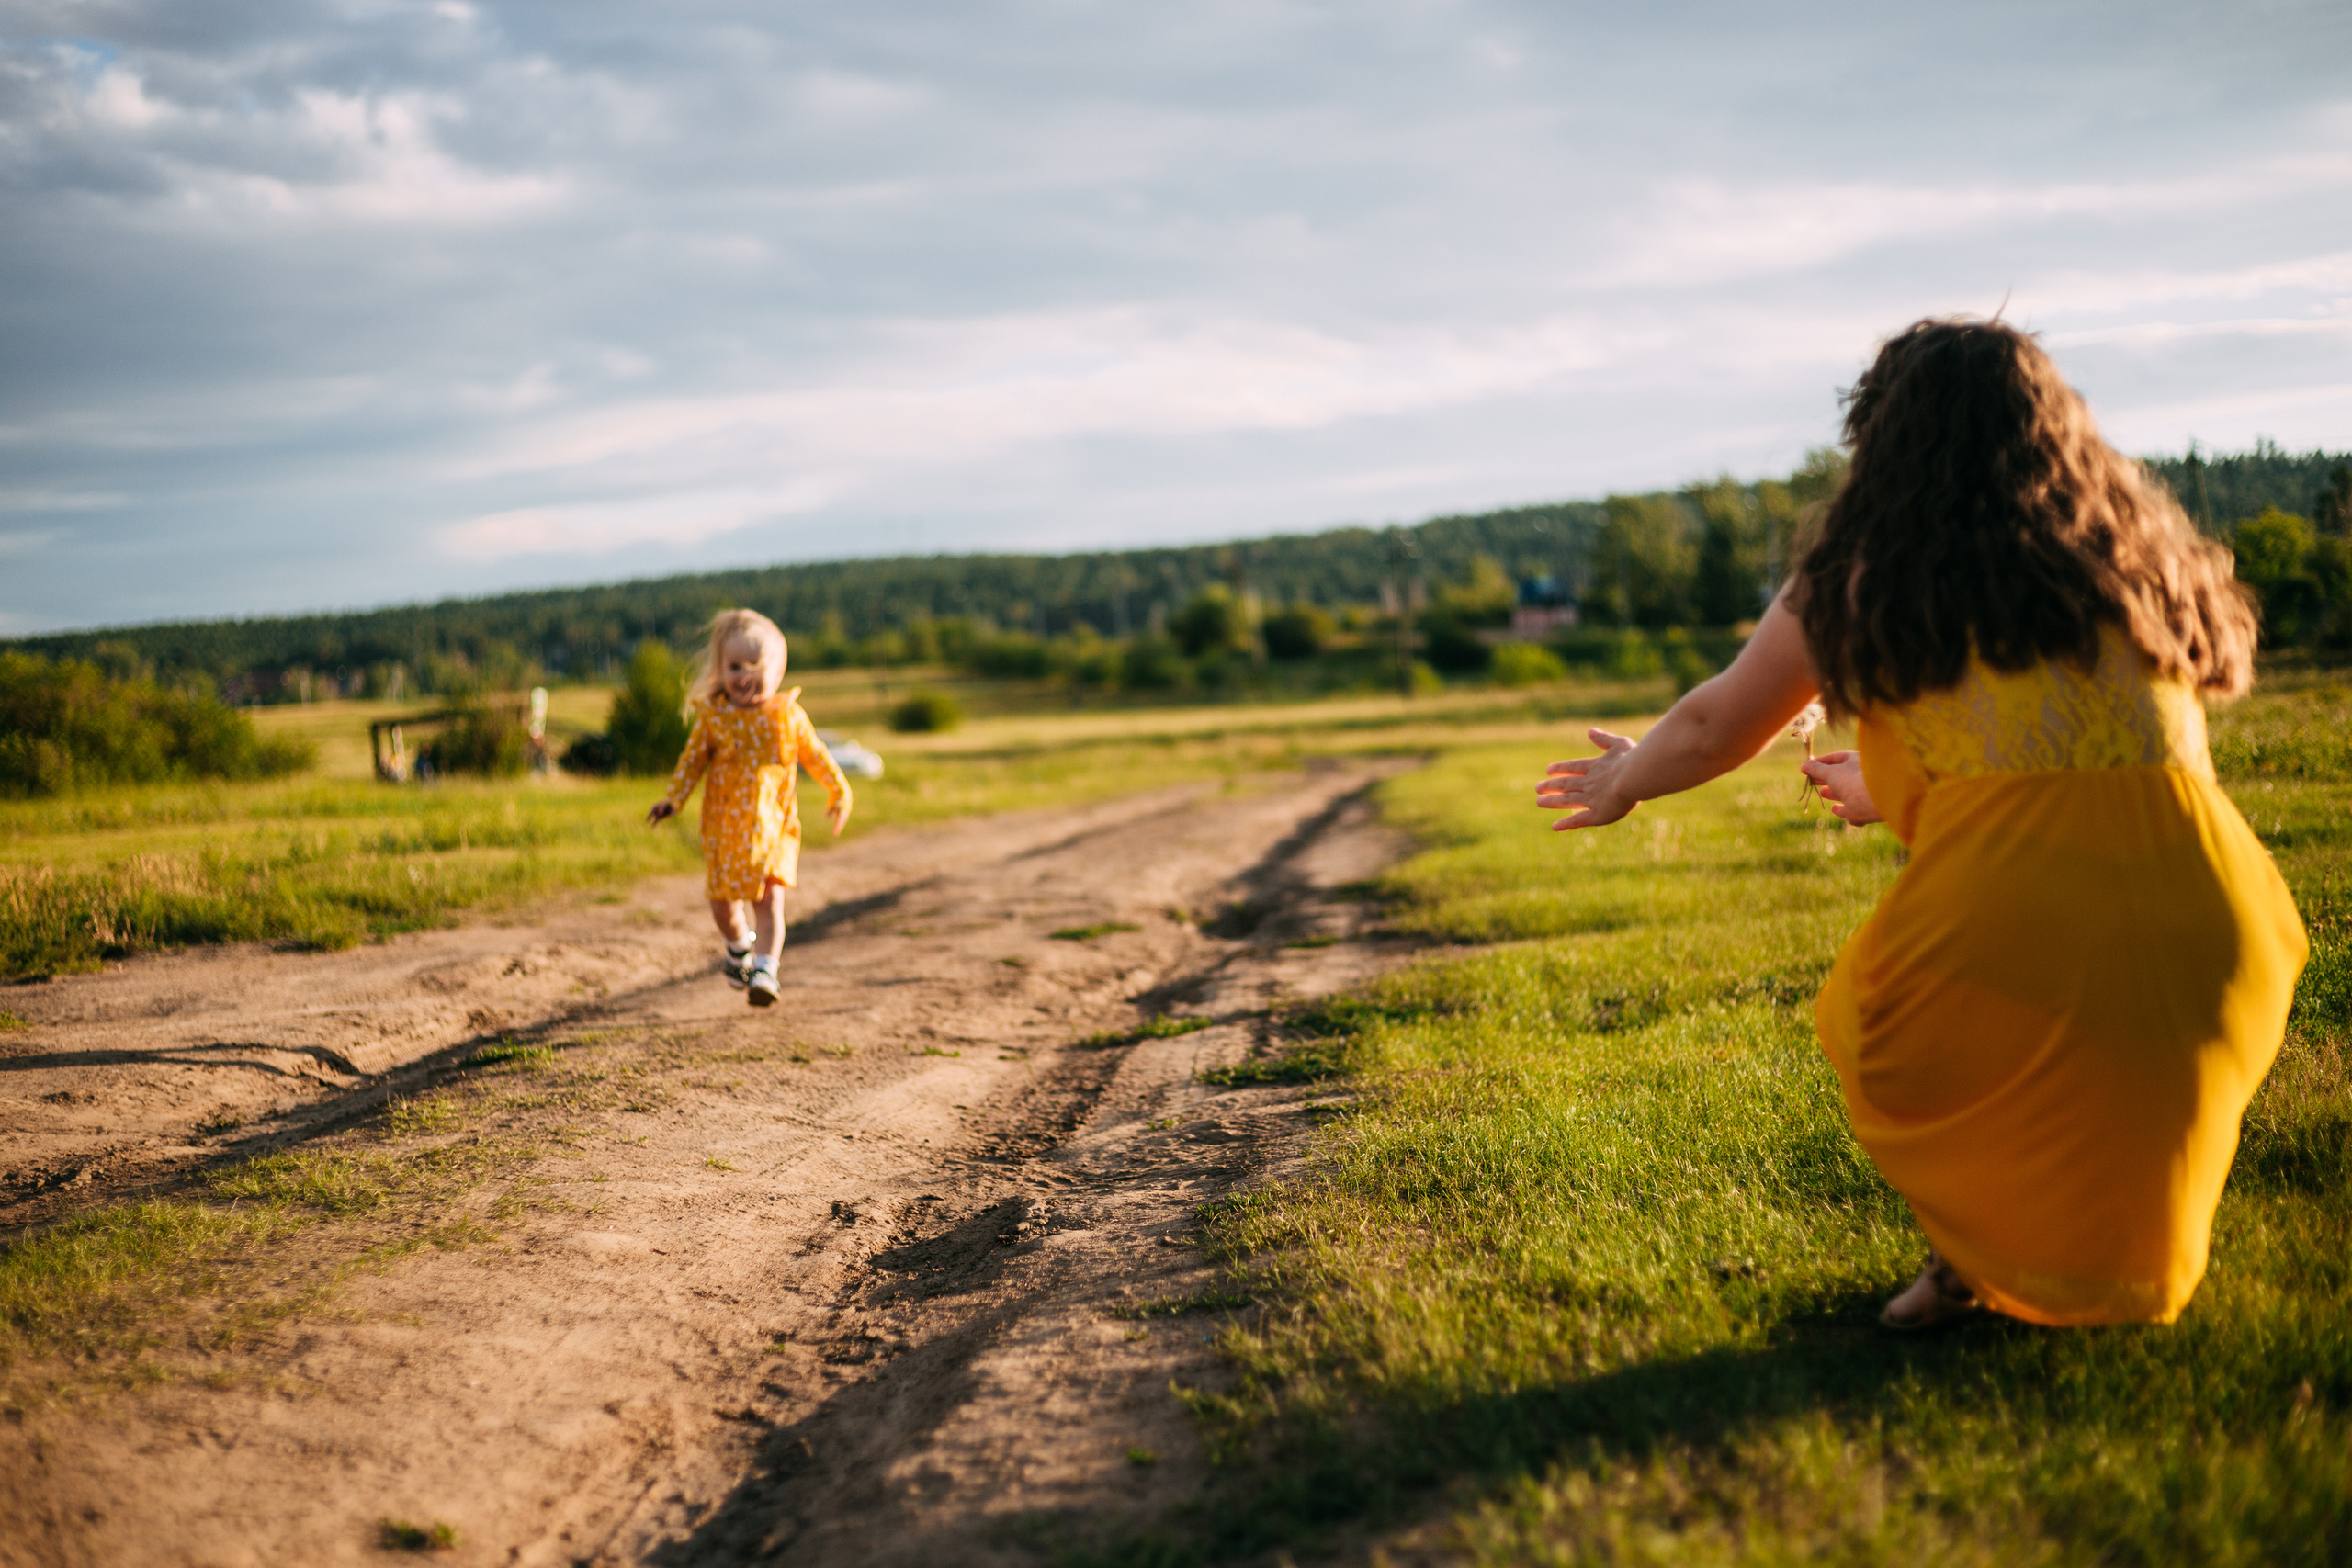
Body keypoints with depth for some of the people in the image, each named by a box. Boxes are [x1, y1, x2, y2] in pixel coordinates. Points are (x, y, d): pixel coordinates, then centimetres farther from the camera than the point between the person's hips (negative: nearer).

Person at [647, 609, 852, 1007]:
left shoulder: (788, 715, -4)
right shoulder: (711, 717, -5)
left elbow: (815, 756, 8)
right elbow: (692, 761, 1)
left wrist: (839, 794, 15)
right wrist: (674, 799, -12)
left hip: (773, 827, -1)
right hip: (724, 828, 1)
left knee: (770, 899, -15)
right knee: (722, 905, 9)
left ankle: (764, 969, -15)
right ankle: (739, 944, 39)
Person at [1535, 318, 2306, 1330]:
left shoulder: (1867, 578, 8)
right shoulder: (2144, 553, 20)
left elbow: (1717, 730, 20)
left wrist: (1623, 781, 42)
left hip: (2009, 946, -4)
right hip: (2211, 946, 4)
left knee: (1854, 1017, 28)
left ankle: (1979, 1252, 11)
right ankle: (2121, 1243, 20)